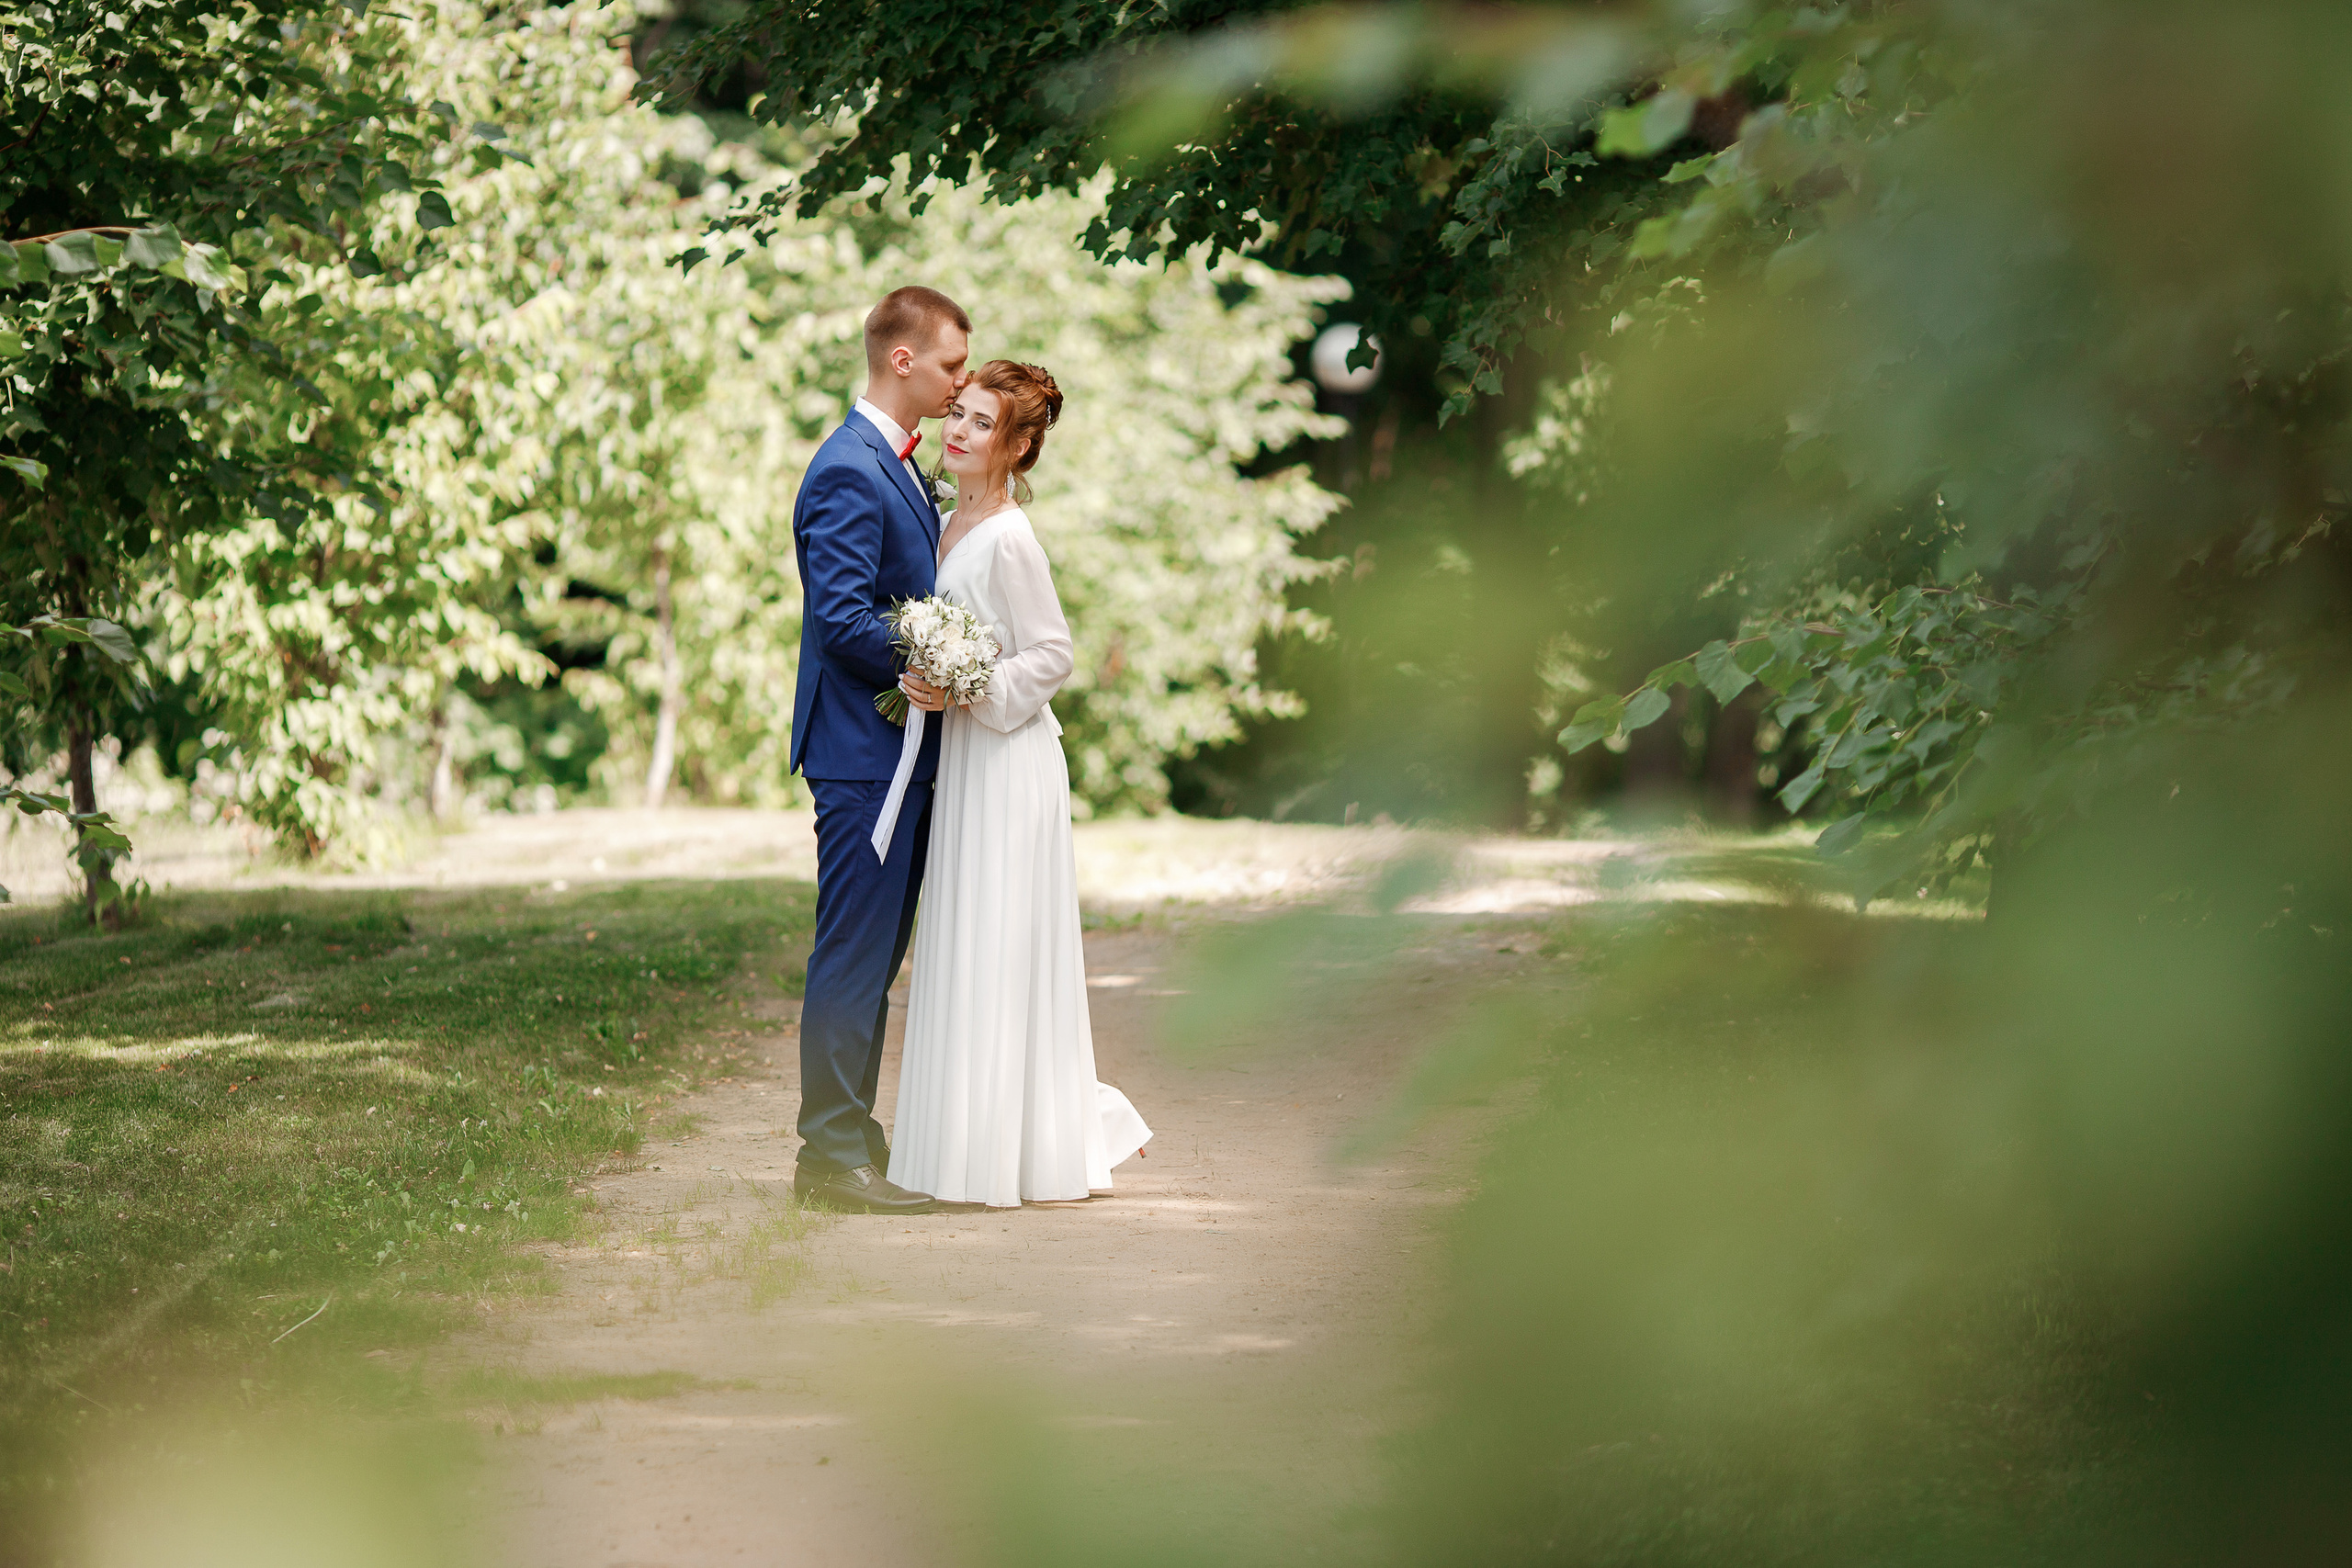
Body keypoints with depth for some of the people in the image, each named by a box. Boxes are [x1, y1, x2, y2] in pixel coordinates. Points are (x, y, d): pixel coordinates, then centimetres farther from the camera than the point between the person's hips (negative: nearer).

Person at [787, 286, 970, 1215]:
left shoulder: (900, 468, 17)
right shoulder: (849, 473, -16)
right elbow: (841, 617, -23)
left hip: (901, 751, 10)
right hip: (864, 751, -10)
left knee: (876, 956, 13)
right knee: (854, 955, -6)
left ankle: (851, 1142, 19)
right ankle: (833, 1154, -2)